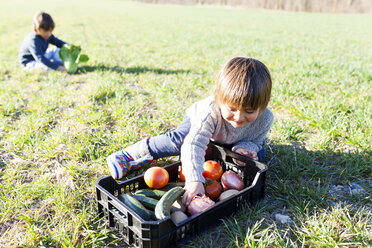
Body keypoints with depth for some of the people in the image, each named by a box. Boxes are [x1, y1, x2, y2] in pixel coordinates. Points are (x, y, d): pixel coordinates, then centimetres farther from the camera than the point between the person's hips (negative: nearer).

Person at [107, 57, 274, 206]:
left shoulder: (265, 118, -33)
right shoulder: (211, 111, -46)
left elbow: (256, 140, -13)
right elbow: (193, 145, -52)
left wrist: (247, 146, -37)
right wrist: (194, 180, -64)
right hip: (199, 121, -4)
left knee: (258, 155, -7)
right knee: (179, 140, -30)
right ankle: (128, 156, -19)